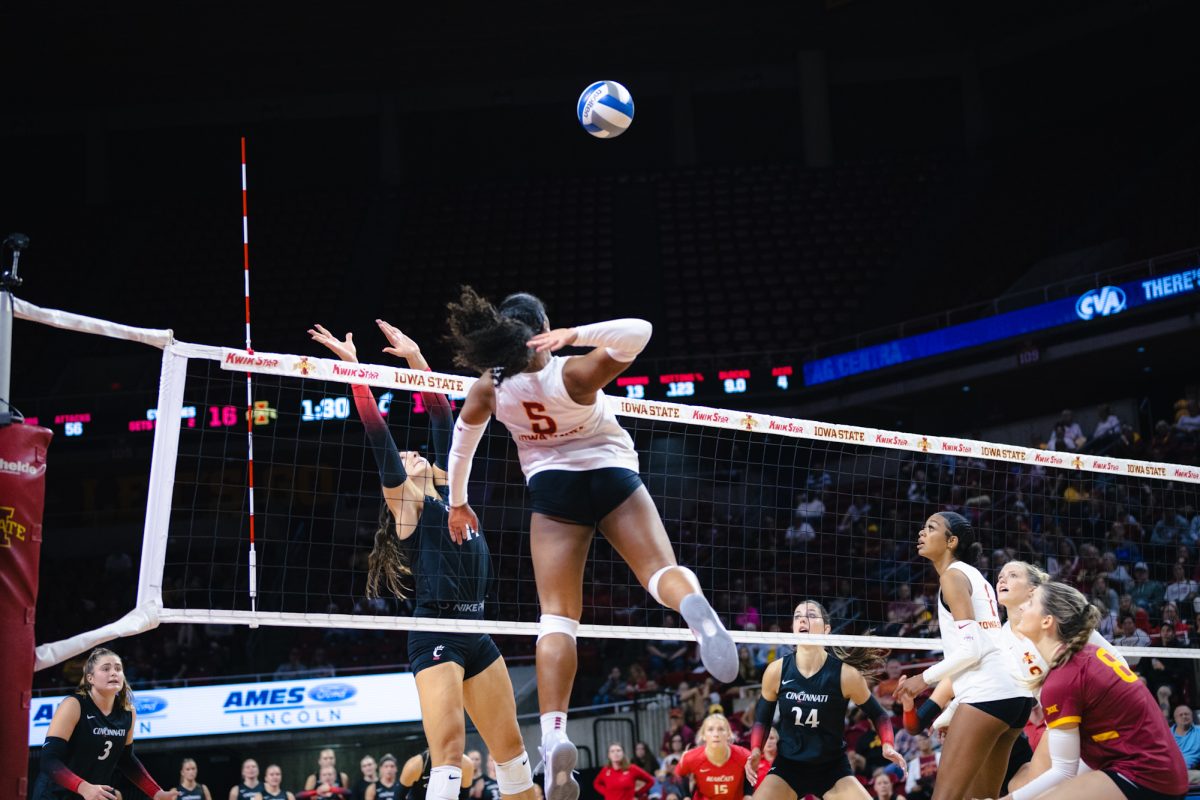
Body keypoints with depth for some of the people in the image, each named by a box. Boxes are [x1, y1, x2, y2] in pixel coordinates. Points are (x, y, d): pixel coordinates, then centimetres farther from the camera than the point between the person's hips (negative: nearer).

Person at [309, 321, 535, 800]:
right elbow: (378, 436, -6)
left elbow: (441, 418, 20)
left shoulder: (447, 492, 18)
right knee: (449, 750, -17)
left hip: (476, 631, 7)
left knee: (511, 747, 11)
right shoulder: (407, 504, 3)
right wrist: (353, 367, -8)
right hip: (435, 636, -7)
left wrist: (416, 358, 20)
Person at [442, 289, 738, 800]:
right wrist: (577, 335, -35)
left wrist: (458, 502, 26)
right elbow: (639, 331, -28)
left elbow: (461, 446, 10)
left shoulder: (490, 388, -6)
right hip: (612, 476, -2)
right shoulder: (574, 375, -18)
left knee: (557, 617, -4)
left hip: (553, 489, 2)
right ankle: (694, 606, -48)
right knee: (659, 569, -8)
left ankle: (554, 733, -23)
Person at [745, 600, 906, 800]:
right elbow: (762, 718, 7)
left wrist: (888, 745, -16)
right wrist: (756, 751, -10)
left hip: (833, 768, -1)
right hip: (788, 765, 1)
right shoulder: (777, 671, -10)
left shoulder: (846, 674, -14)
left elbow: (877, 714, 2)